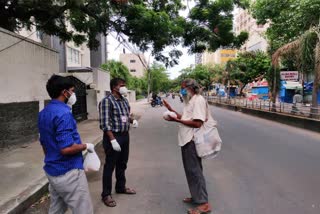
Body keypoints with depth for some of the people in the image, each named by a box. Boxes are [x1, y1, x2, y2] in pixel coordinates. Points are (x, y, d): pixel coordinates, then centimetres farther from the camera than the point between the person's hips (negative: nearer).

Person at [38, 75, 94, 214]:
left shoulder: (44, 113, 8)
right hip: (68, 172, -9)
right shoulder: (63, 113, -22)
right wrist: (86, 146, -11)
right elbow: (66, 148, -28)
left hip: (52, 171, 9)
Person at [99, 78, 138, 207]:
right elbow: (105, 123, -20)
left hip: (125, 135, 8)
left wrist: (132, 120, 1)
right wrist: (113, 140, -24)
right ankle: (106, 194, 19)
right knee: (110, 166, 4)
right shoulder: (107, 101, -15)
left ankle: (121, 187, 38)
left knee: (122, 164, 19)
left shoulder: (124, 100, 10)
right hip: (113, 136, -8)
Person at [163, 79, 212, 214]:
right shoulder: (190, 101, 16)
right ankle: (196, 197, 31)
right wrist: (171, 110, 17)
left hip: (192, 141, -10)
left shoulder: (198, 100, -15)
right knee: (191, 170, 17)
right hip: (187, 140, 10)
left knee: (195, 171, -3)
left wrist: (176, 120, -22)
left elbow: (197, 123, -24)